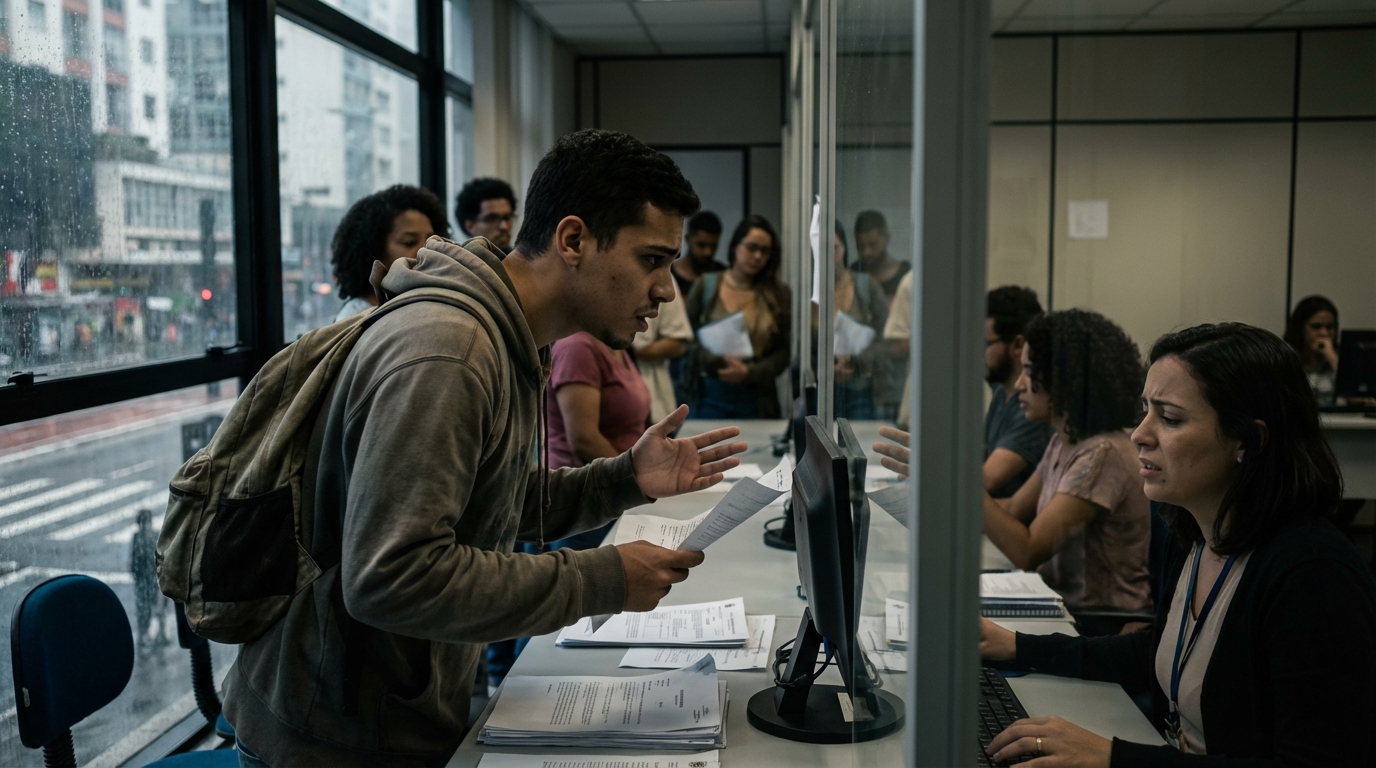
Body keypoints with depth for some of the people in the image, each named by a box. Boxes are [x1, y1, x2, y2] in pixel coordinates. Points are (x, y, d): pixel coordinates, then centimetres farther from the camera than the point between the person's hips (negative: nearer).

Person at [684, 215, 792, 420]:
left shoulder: (778, 294, 6)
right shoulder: (706, 286, 6)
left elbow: (783, 352, 2)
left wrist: (749, 372, -13)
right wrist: (718, 363, -13)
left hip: (756, 399, 1)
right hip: (711, 395, -1)